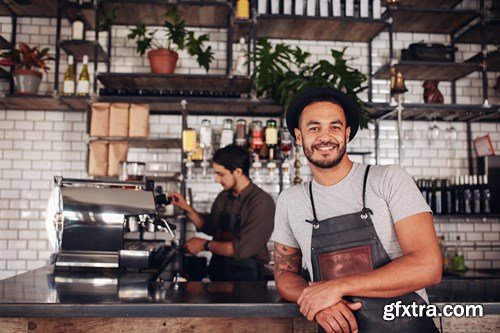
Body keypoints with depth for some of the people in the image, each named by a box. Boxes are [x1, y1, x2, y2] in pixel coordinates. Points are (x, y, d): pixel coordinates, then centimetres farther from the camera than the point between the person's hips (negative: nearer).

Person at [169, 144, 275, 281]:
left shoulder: (262, 203, -15)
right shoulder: (223, 197, 7)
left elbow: (241, 250, -18)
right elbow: (210, 227, 21)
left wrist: (205, 244, -7)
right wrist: (186, 207, 8)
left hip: (246, 276, -6)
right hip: (217, 272, 6)